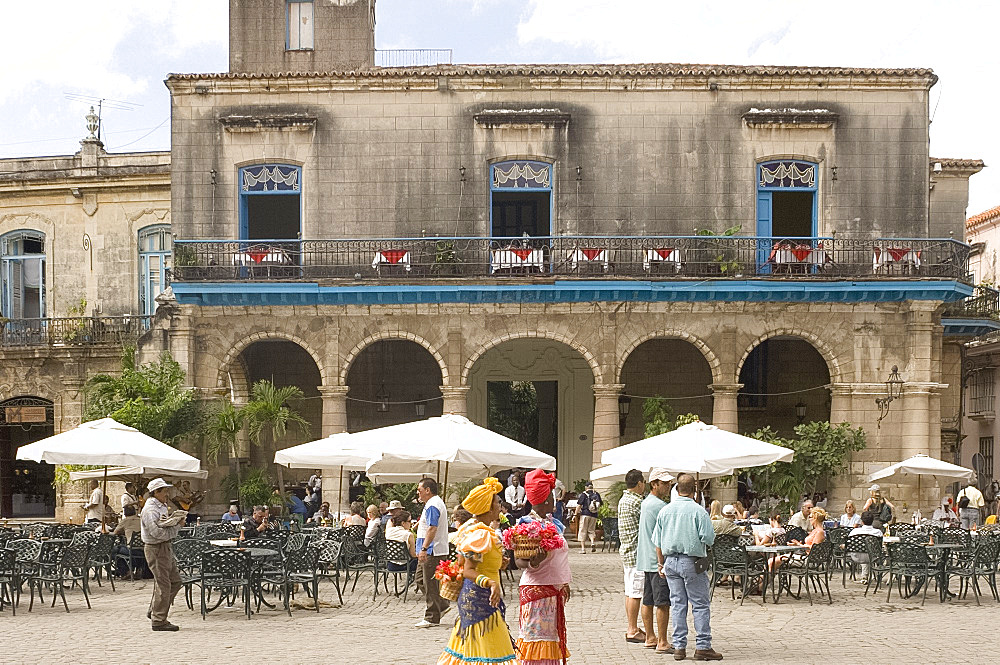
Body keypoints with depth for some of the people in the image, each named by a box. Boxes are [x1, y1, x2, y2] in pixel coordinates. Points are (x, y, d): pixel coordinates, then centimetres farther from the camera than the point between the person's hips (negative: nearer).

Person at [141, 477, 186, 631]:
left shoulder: (161, 507, 16)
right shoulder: (150, 510, -18)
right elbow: (157, 533, -26)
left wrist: (176, 523, 1)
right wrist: (177, 526, -17)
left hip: (165, 548, 10)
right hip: (155, 549, -10)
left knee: (175, 581, 14)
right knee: (163, 585, -6)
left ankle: (153, 611, 22)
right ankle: (158, 620, 2)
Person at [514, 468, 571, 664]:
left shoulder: (553, 522, 12)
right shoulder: (527, 524, -14)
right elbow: (519, 560, -19)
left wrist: (565, 584, 23)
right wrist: (532, 563, -39)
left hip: (556, 591, 9)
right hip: (536, 589, -9)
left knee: (552, 637, 11)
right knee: (536, 639, -8)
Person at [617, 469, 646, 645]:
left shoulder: (623, 500, 13)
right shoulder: (636, 502, -17)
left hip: (626, 550, 10)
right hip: (637, 551, -10)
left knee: (630, 591, 13)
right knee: (636, 592, -5)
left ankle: (631, 628, 19)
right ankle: (633, 630, -2)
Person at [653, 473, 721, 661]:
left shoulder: (665, 511, 5)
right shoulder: (698, 511, -11)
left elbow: (657, 541, 9)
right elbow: (708, 538, -14)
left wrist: (660, 564, 17)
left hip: (671, 561, 5)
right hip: (692, 562, -5)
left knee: (678, 605, 9)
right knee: (701, 605, 2)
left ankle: (679, 647, 10)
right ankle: (703, 646, 0)